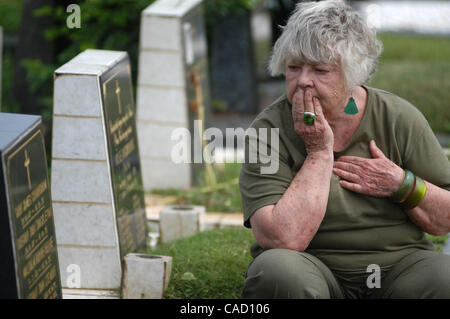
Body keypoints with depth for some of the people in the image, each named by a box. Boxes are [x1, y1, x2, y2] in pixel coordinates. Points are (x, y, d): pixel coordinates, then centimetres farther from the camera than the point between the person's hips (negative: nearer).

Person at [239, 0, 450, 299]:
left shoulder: (399, 118, 2)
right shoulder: (269, 130, -6)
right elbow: (284, 239, -20)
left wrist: (402, 185, -11)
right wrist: (319, 152, -14)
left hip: (398, 266, 2)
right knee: (276, 268, -34)